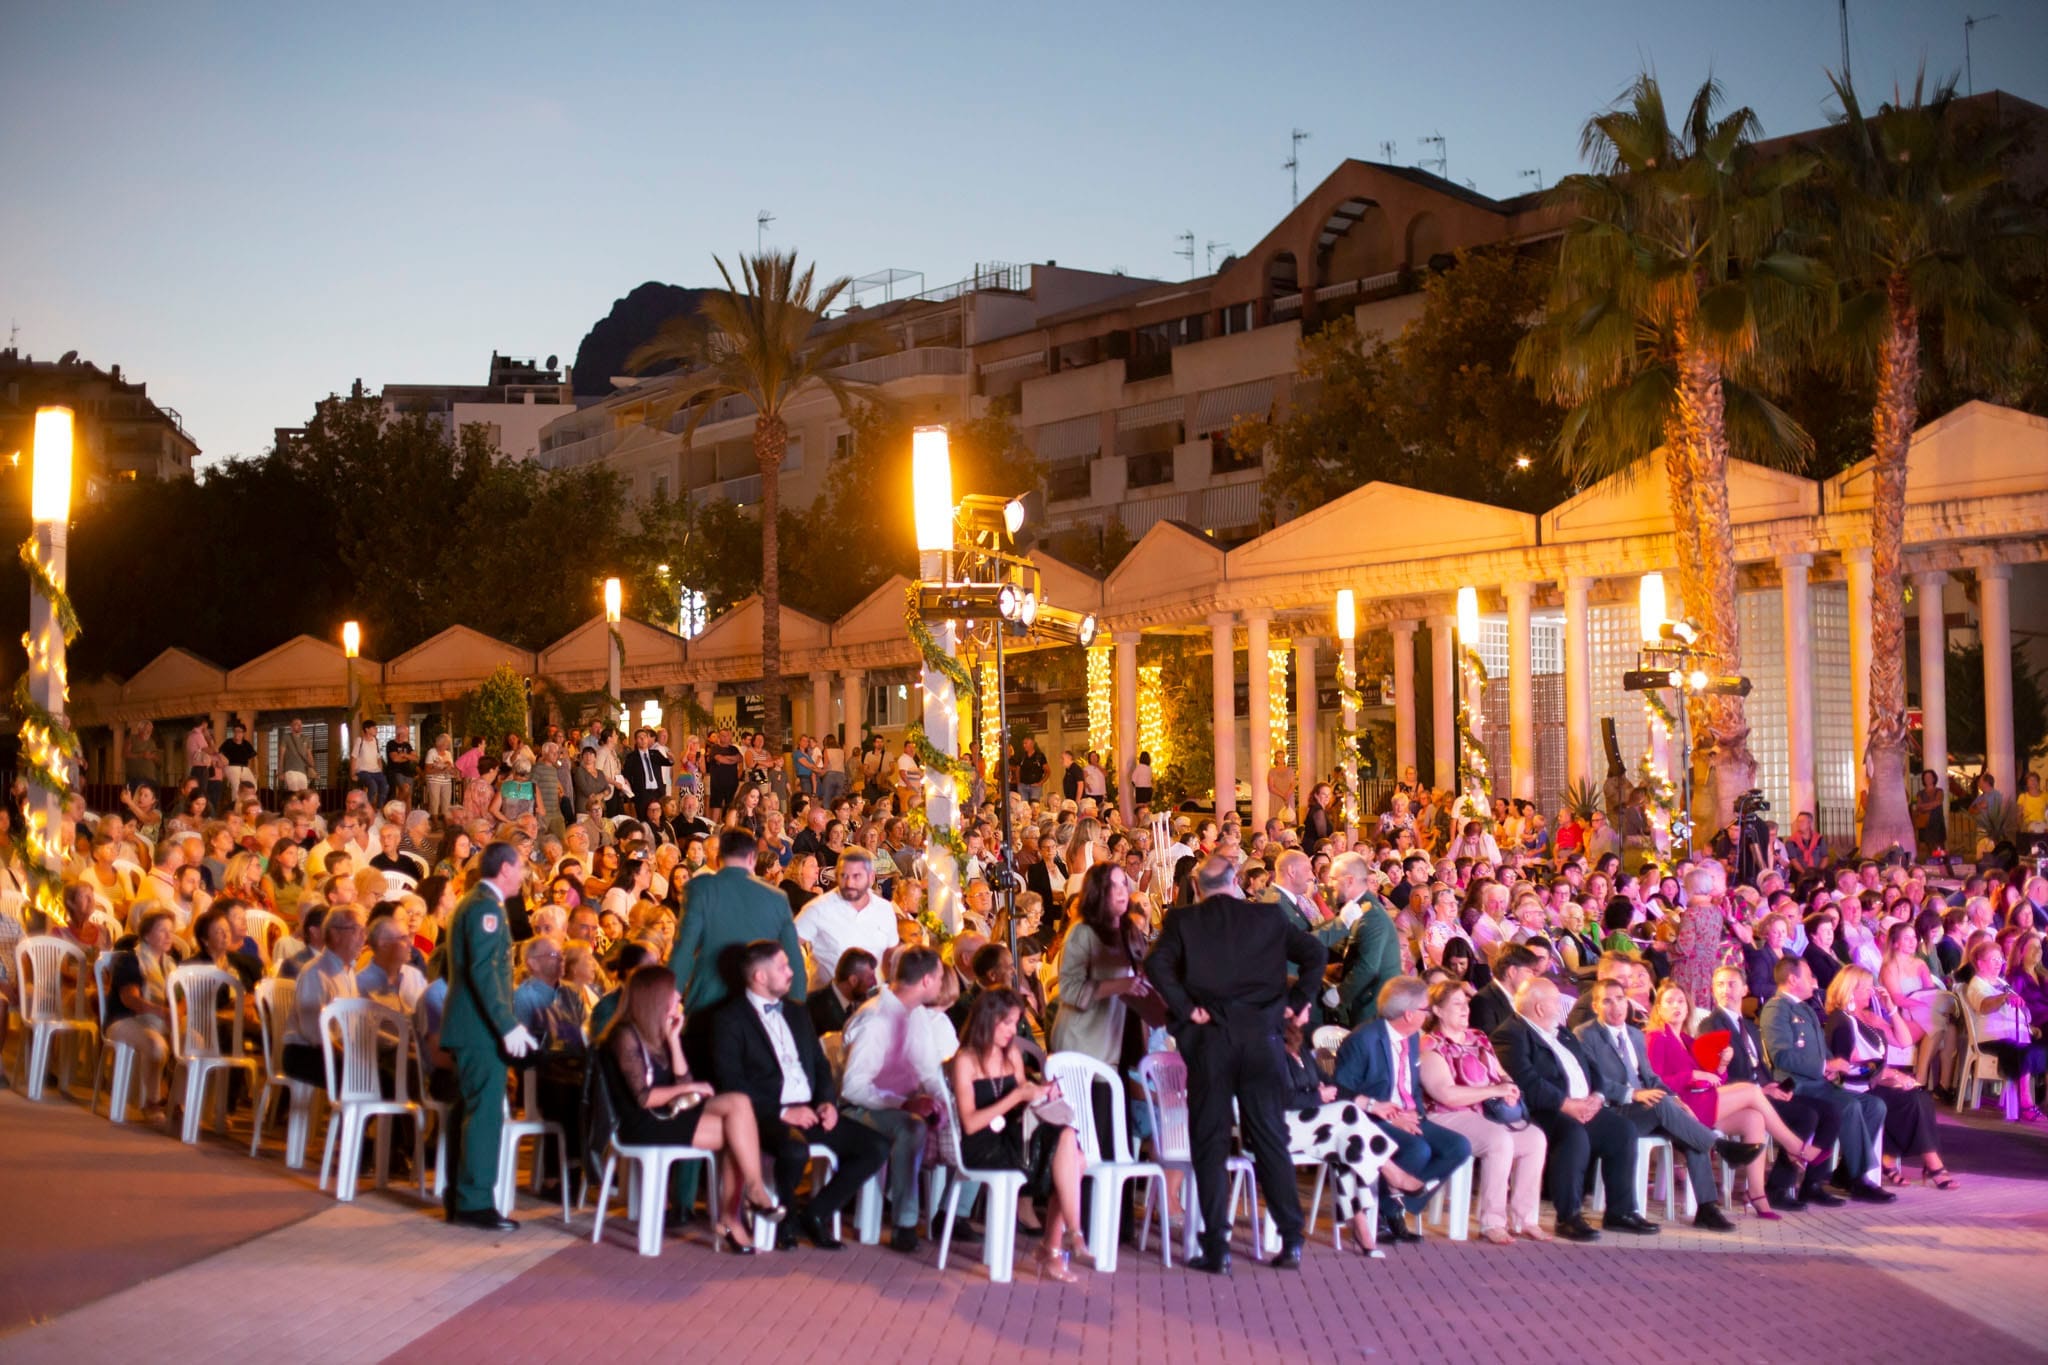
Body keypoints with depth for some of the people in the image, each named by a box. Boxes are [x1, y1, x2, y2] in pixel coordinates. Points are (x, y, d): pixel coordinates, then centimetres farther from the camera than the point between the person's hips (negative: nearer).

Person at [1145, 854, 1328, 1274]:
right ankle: (1291, 1241, 10)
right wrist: (1295, 1003, 6)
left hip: (1209, 1039, -2)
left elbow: (1156, 965, -15)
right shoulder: (1267, 918, 6)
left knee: (1210, 1144, 3)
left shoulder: (1183, 920, 1)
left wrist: (1187, 1009, -8)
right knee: (1270, 1138, 9)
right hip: (1260, 1035, 2)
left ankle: (1217, 1249, 1)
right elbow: (1315, 953, 1)